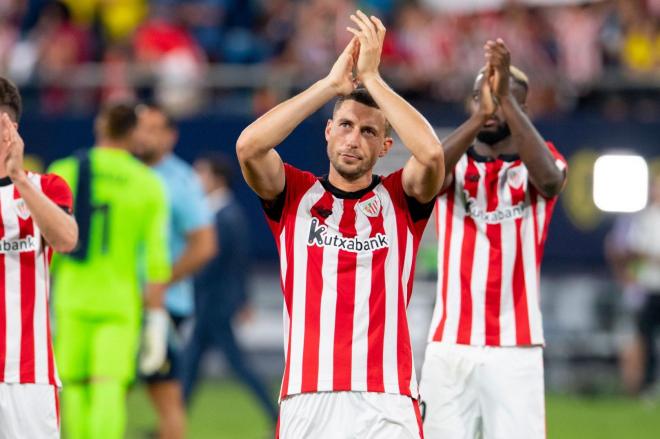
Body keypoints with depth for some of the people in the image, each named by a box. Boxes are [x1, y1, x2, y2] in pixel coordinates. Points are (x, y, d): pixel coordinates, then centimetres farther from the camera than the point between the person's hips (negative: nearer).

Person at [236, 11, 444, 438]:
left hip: (387, 401, -1)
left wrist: (371, 77, -8)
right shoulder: (294, 194, 10)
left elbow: (431, 153, -13)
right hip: (307, 399, 1)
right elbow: (249, 146, -10)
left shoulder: (401, 198, 8)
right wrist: (331, 84, -8)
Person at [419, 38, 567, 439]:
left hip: (515, 349, -2)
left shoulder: (535, 163, 6)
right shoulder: (454, 164, 8)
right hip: (449, 345, 2)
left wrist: (506, 100, -30)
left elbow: (549, 178, -20)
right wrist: (480, 114, -32)